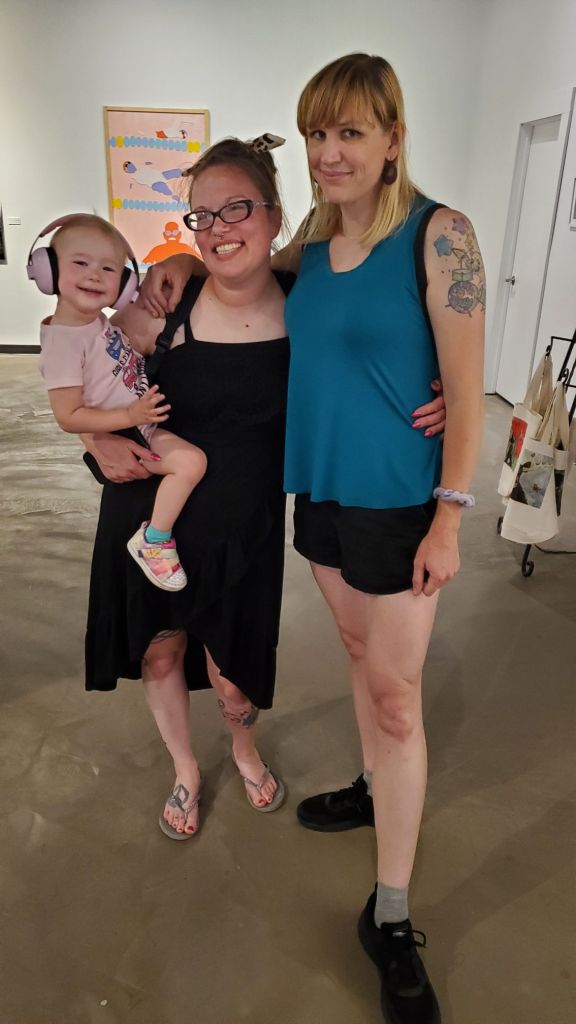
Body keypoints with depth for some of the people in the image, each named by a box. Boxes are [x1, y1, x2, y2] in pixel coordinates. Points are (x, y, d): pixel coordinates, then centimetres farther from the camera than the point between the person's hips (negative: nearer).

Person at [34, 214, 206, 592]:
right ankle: (153, 540, -9)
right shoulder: (64, 341, -25)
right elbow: (69, 417, -25)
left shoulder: (99, 320, 1)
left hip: (144, 422, 10)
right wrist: (131, 416, -29)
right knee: (193, 461, -24)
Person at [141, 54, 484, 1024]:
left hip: (397, 505, -6)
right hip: (321, 492, 6)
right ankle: (377, 790, 45)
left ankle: (390, 919, 16)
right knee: (361, 656, 21)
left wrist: (448, 517, -15)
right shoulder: (310, 242, 7)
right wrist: (186, 271, 11)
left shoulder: (438, 235, -11)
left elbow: (465, 386, -13)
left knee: (395, 698, 0)